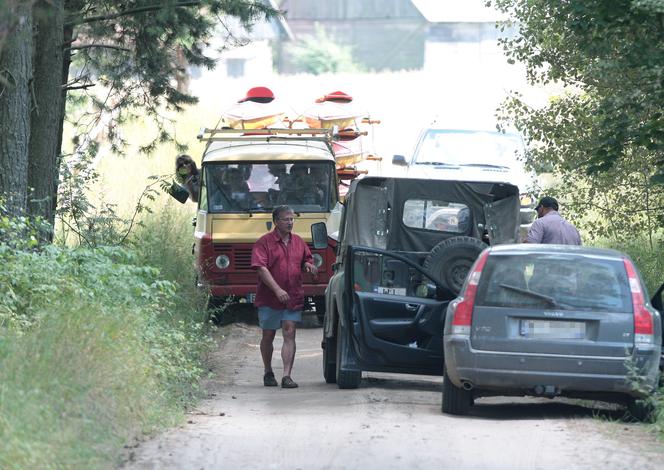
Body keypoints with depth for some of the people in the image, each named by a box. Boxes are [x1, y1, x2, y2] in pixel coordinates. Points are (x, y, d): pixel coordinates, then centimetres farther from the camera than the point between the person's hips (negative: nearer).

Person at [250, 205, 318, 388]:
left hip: (293, 298, 3)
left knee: (289, 335, -7)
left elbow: (307, 261, 24)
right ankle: (268, 372, 27)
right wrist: (277, 290, -24)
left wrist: (309, 265, -2)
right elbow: (261, 269, -15)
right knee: (268, 336, 9)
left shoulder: (298, 242, 11)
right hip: (269, 298, -3)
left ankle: (287, 376, -12)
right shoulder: (264, 242, -6)